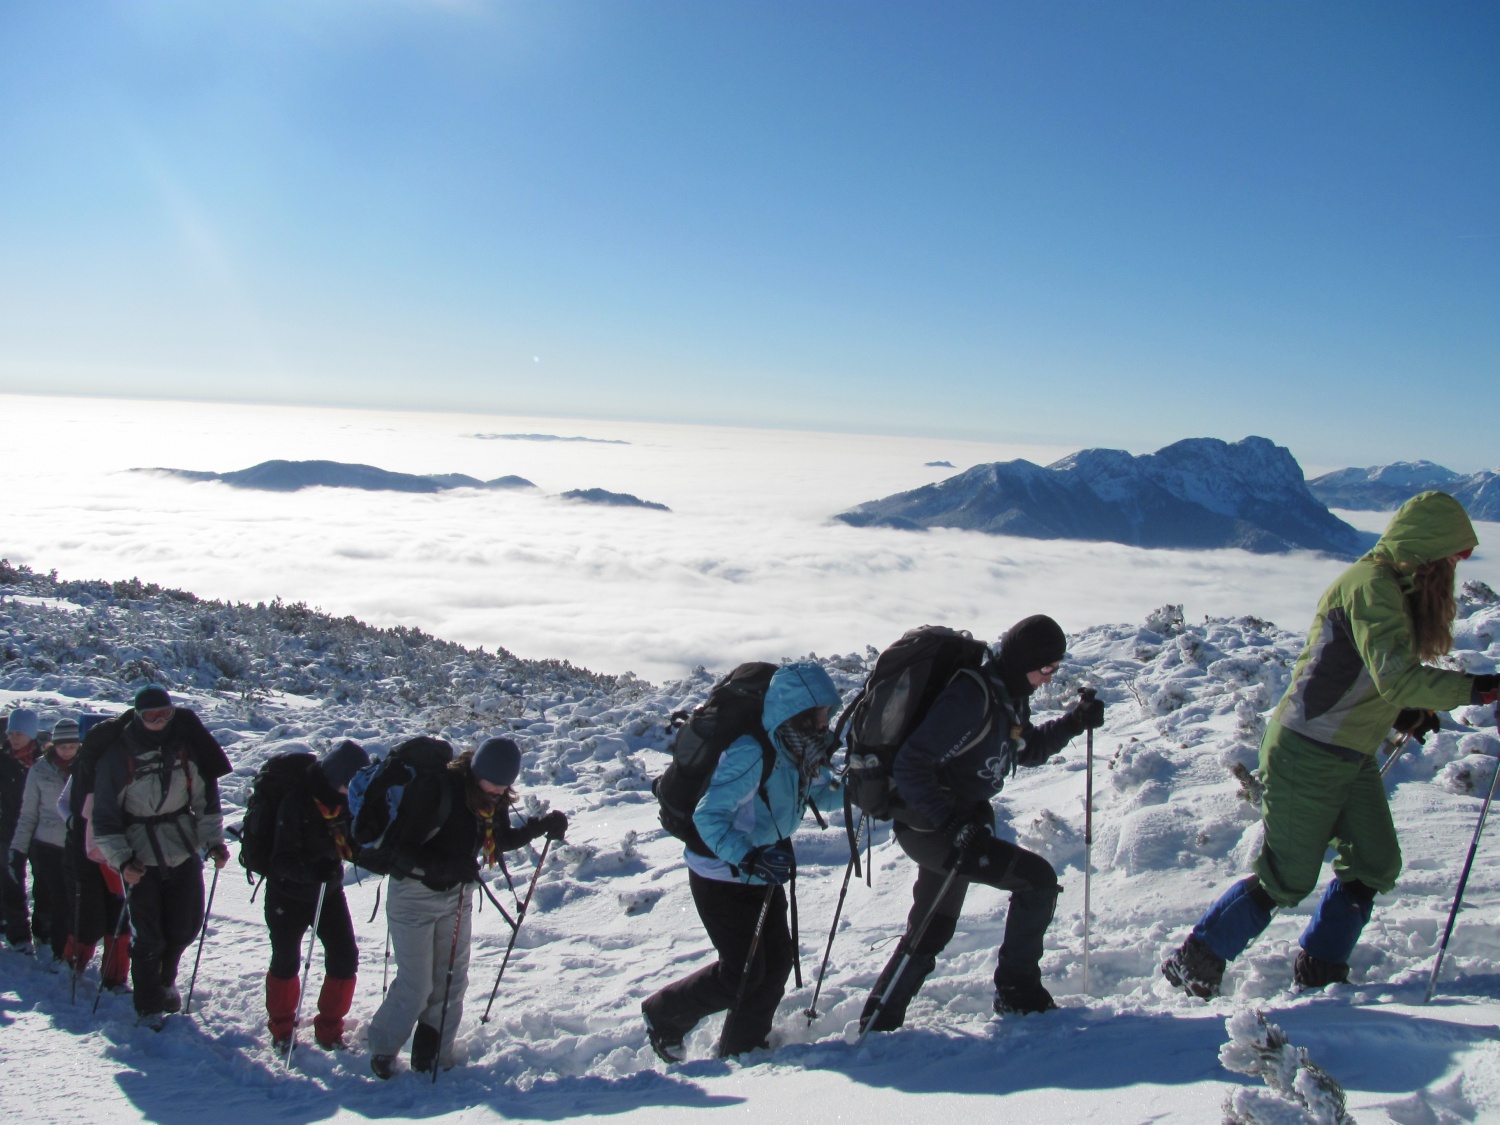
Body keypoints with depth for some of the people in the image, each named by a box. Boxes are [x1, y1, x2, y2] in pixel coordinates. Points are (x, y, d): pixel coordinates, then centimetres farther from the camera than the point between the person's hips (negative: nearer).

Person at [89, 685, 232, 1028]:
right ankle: (148, 1007, 17)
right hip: (140, 857, -3)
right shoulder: (116, 755, -10)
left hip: (184, 850, 3)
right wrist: (120, 859, -15)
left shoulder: (185, 745, -4)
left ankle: (165, 980, 37)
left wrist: (214, 840, -4)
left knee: (185, 928, 9)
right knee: (148, 937, -1)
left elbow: (206, 796, 3)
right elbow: (104, 814, -6)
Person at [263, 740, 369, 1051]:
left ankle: (329, 1028, 17)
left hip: (329, 890, 5)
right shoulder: (297, 802, -25)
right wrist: (311, 870, -45)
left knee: (345, 957, -1)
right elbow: (282, 859, -27)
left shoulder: (348, 801, -8)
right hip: (289, 895, -4)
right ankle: (281, 1028, 33)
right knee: (285, 961, 10)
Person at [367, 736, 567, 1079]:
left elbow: (502, 840, 9)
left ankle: (435, 1056, 23)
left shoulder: (496, 799, -6)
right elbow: (403, 848, -25)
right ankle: (382, 1049, 22)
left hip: (457, 895, 6)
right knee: (415, 986, -3)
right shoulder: (436, 789, -27)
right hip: (415, 894, -6)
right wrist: (447, 866, -39)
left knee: (452, 982, 8)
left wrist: (542, 826, -7)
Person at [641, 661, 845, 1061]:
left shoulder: (803, 751, -4)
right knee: (742, 974, -4)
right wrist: (748, 859, -42)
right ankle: (662, 1015, 20)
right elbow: (708, 818, -31)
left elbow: (823, 794, 11)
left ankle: (742, 1046, 28)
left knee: (778, 961, 7)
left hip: (762, 873, 8)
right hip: (722, 875, -8)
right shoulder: (752, 754, -30)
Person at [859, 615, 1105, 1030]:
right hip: (931, 828, -10)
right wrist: (952, 825, -32)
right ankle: (1018, 992, 5)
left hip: (949, 825, 10)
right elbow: (911, 766, -28)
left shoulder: (1009, 696, 5)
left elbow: (1027, 749, 23)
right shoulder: (972, 697, -25)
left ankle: (876, 1025, 28)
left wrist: (1073, 723, 8)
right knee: (1038, 878, -10)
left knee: (930, 934, 18)